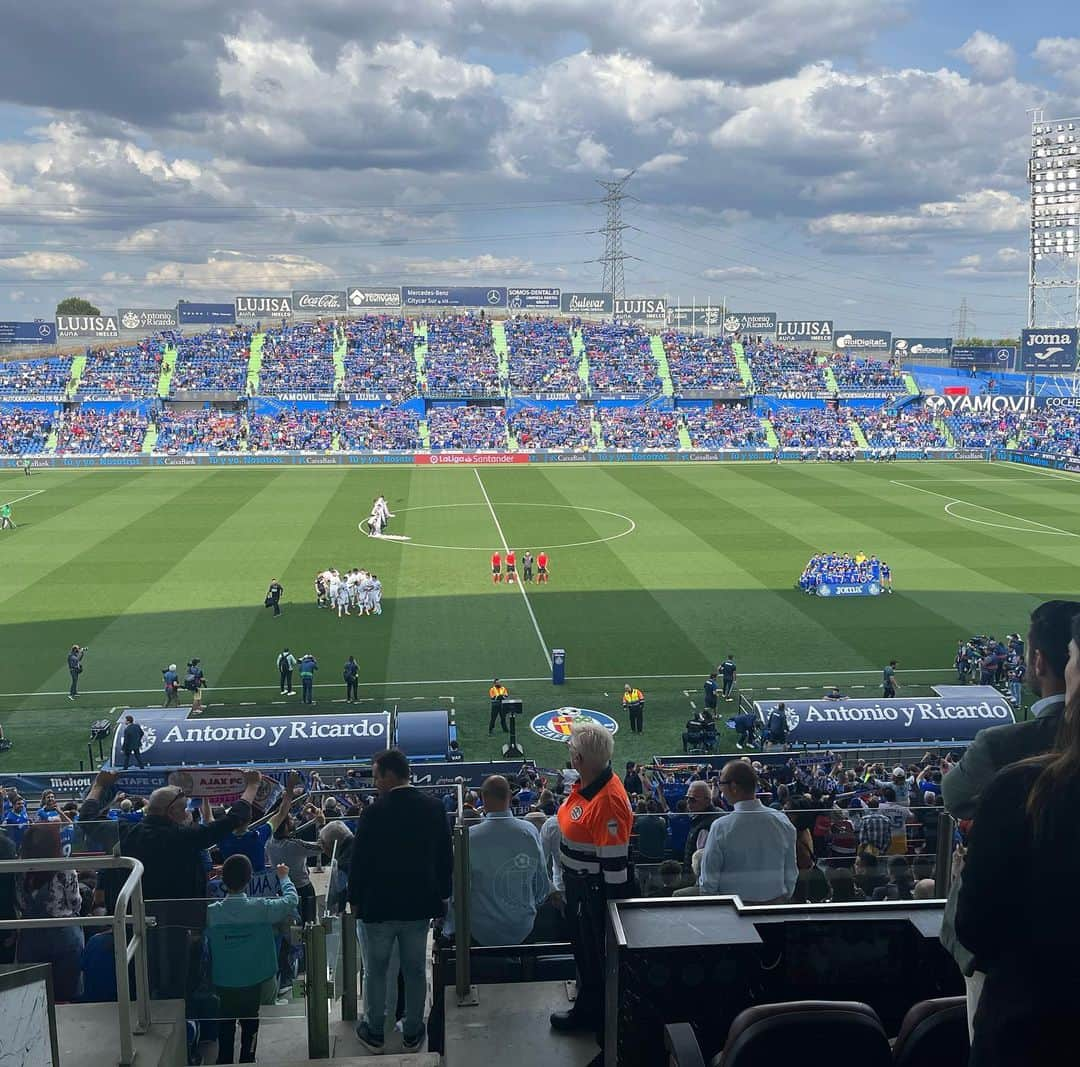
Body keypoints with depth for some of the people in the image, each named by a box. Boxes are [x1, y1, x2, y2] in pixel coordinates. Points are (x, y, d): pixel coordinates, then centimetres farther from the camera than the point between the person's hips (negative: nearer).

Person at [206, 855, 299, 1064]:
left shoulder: (211, 912, -16)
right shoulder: (262, 908, -19)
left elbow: (205, 942, -3)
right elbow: (291, 900, -6)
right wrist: (284, 878, 10)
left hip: (223, 983, 1)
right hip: (252, 982, -1)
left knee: (226, 1025, 18)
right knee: (250, 1024, 18)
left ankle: (224, 1062, 27)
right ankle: (247, 1061, 26)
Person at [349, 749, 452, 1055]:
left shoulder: (374, 812, -19)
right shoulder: (434, 808, -5)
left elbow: (359, 861, -13)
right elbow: (445, 856, 3)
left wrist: (355, 899, 0)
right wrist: (442, 893, 13)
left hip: (378, 905, -4)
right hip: (419, 904, 4)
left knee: (375, 971, 13)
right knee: (416, 971, 15)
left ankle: (374, 1033, 24)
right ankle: (412, 1034, 25)